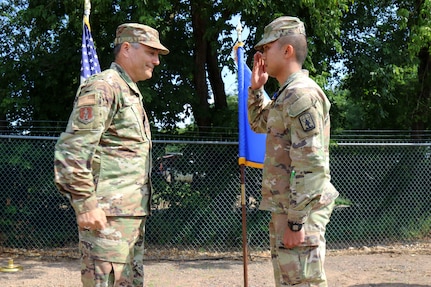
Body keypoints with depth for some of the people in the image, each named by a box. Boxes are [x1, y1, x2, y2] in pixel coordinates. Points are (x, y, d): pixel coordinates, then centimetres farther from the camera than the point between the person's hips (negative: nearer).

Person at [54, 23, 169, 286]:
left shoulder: (131, 92, 21)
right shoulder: (103, 87, -10)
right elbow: (71, 150, -18)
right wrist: (85, 203, -22)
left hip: (133, 214, 10)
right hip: (108, 215, -10)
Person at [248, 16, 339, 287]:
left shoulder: (302, 94, -17)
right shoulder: (287, 94, 14)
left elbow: (310, 165, -23)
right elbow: (259, 124, 34)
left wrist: (296, 221, -23)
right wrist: (256, 88, 18)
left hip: (299, 211, -11)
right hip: (285, 207, 11)